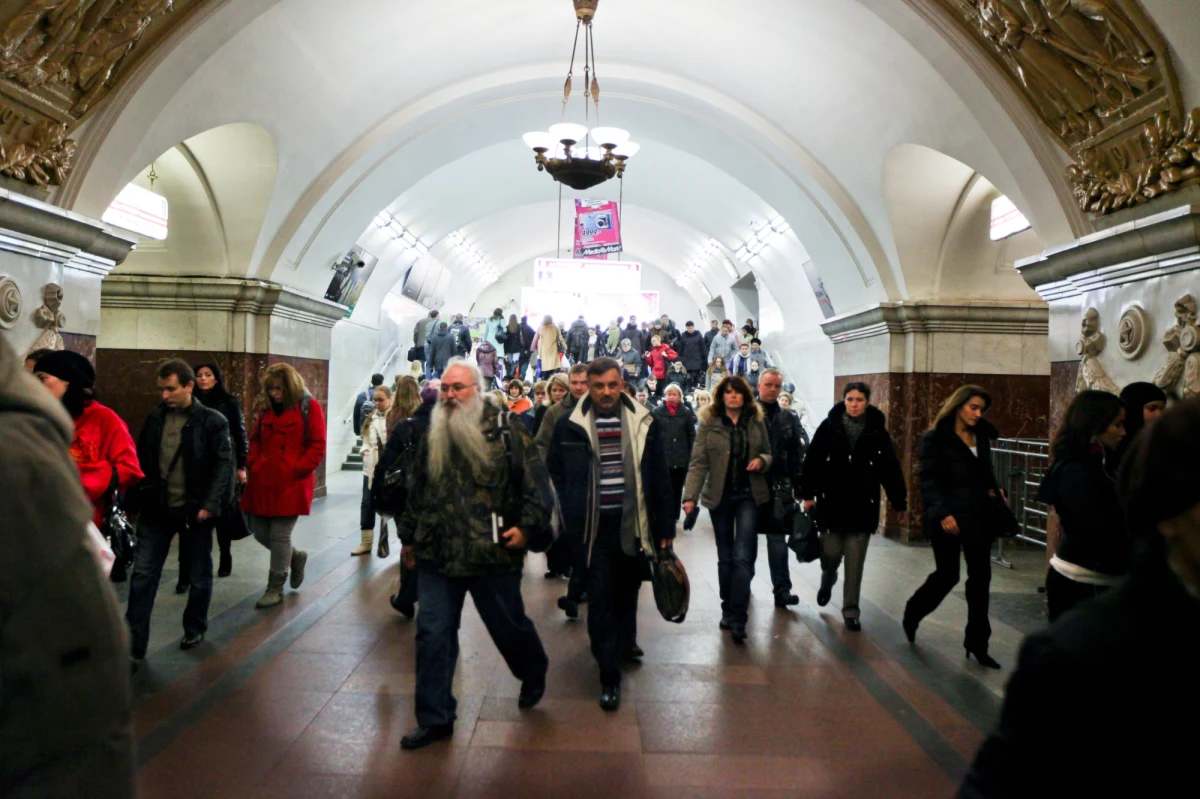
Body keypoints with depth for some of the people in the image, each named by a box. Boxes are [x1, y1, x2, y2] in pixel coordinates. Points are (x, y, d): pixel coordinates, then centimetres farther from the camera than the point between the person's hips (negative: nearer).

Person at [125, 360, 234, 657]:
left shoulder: (212, 421, -8)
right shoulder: (154, 418, 6)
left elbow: (223, 464, -10)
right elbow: (142, 460, 13)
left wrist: (210, 504, -18)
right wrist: (139, 497, 3)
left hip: (195, 510, -3)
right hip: (156, 509, 3)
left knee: (199, 576, 11)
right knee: (143, 574, 1)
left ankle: (194, 629, 31)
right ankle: (133, 641, 8)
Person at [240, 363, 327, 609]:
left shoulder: (309, 406, -5)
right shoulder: (264, 407, 11)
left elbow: (318, 446, -7)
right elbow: (255, 439, 19)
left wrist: (299, 469, -14)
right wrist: (254, 463, 3)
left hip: (292, 483, -6)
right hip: (263, 480, 6)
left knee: (280, 535, -2)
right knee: (260, 532, 10)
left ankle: (275, 589, 13)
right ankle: (296, 556, 37)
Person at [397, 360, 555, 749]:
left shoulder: (503, 428, -7)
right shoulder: (433, 433, 9)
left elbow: (534, 478, -7)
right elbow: (417, 488, 18)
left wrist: (528, 526, -15)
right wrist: (410, 536, 20)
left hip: (493, 551, -4)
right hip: (437, 552, 4)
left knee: (508, 625, 12)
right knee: (432, 632, 3)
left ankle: (533, 674, 44)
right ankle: (434, 718, 17)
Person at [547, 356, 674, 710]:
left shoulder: (643, 424, 1)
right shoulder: (570, 426, -3)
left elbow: (658, 478, 4)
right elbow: (555, 477, 4)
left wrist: (664, 526, 3)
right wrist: (565, 524, -1)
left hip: (633, 525, 2)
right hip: (593, 528, -2)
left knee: (627, 591, 19)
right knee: (600, 601, 0)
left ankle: (625, 641, 46)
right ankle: (609, 677, 11)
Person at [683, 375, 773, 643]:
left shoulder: (756, 422, 3)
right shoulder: (709, 422, -4)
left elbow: (768, 454, 12)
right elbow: (698, 462, -8)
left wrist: (761, 461, -12)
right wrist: (690, 496, -17)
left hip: (748, 496, 0)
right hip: (719, 496, 0)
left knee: (743, 557, -7)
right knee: (725, 557, 11)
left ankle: (737, 619, -5)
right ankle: (728, 611, 25)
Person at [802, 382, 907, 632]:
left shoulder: (878, 431, -1)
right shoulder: (829, 426, -3)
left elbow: (890, 469, 0)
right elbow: (812, 461, -2)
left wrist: (900, 501, 0)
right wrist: (808, 494, -6)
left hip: (862, 505, 0)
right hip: (831, 502, 0)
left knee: (855, 562, 2)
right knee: (831, 553, 6)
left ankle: (851, 611, 14)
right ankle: (827, 581, 41)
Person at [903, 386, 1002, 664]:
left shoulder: (982, 437, 12)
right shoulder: (935, 438, -7)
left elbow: (986, 473, 19)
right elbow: (929, 480, -12)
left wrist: (994, 490, -1)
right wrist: (942, 513, -21)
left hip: (978, 517, 6)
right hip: (948, 518, -5)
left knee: (980, 578, 5)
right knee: (947, 575, 2)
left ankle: (976, 641, 16)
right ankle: (912, 614, 29)